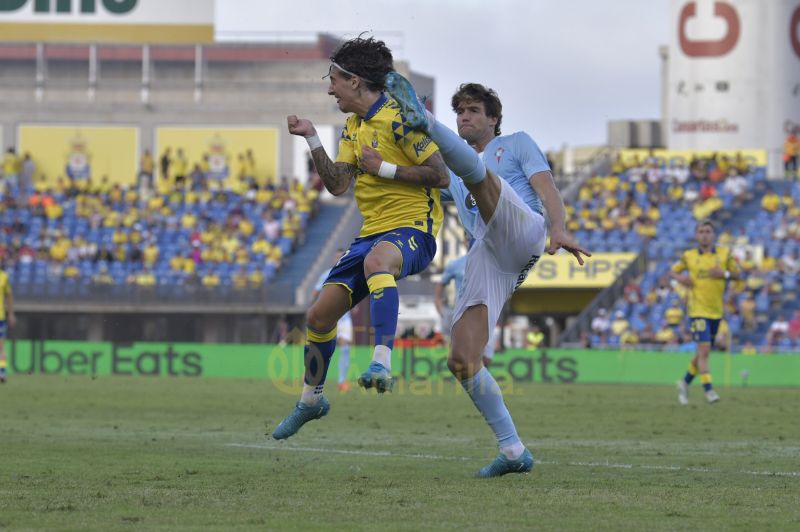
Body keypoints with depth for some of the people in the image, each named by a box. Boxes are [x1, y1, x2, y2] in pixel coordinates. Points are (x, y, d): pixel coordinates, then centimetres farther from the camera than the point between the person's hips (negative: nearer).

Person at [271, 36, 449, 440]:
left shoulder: (398, 118, -11)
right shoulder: (354, 126, 16)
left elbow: (441, 176, -15)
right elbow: (337, 184, 9)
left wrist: (383, 168, -15)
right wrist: (311, 139, 3)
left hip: (412, 228, -9)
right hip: (372, 233, 9)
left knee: (376, 259, -45)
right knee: (319, 316, 7)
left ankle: (381, 364, -55)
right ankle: (311, 399, 30)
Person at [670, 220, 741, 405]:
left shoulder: (724, 254, 3)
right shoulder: (689, 256, 1)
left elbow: (737, 274, 9)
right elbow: (673, 271, 14)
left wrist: (725, 273, -12)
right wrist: (680, 278, -9)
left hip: (716, 310, 3)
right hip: (697, 309, -3)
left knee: (703, 352, 12)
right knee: (704, 348, -17)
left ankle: (685, 382, 33)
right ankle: (708, 389, -16)